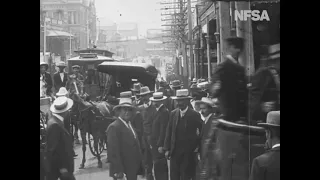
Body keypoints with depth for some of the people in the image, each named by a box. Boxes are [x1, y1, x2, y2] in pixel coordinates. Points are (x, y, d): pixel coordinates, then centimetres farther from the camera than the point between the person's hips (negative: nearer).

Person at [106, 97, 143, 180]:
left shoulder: (129, 125, 13)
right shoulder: (114, 127, -15)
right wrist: (119, 172, -23)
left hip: (133, 170, 8)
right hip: (122, 172, -8)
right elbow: (113, 152, -20)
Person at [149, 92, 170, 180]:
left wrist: (160, 145, -19)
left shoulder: (164, 112, -15)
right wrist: (152, 143, 15)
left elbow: (163, 130, -18)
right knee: (158, 168, 12)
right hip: (156, 144, 9)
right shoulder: (158, 111, 15)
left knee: (160, 168, -7)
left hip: (160, 146, -9)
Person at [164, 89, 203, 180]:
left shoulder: (195, 115, -7)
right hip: (174, 151, 3)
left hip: (188, 152, -3)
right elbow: (169, 132, 6)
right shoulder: (173, 114, 3)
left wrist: (197, 146, -4)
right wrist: (167, 149, 3)